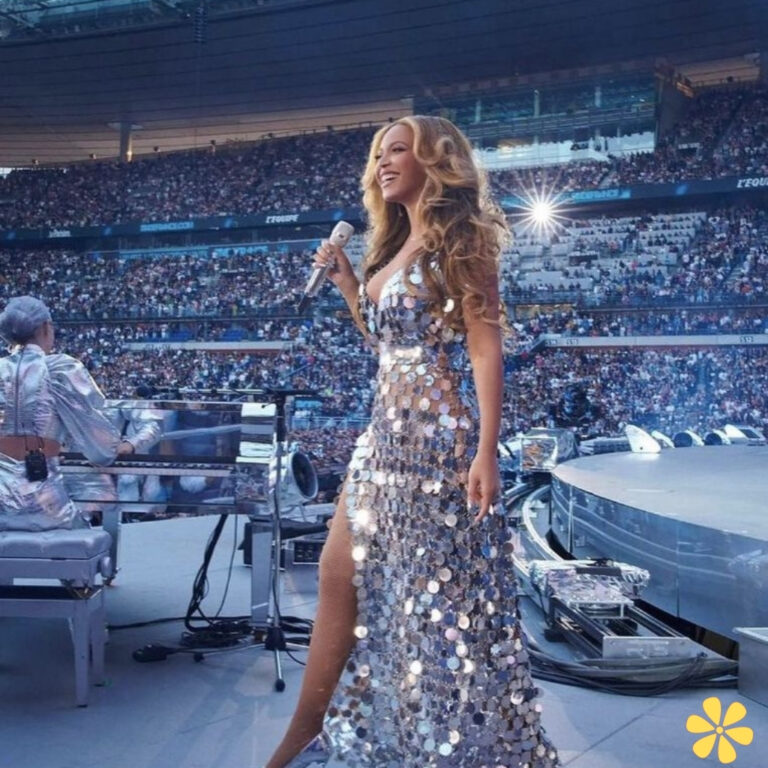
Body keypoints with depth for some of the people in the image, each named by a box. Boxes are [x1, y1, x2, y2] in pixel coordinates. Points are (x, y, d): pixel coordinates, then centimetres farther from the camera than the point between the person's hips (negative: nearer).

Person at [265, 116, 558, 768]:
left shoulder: (458, 239, -7)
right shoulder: (395, 247, 17)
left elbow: (485, 348, -14)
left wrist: (486, 452, -22)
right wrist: (345, 280, 13)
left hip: (440, 434, -9)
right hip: (388, 431, 9)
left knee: (441, 593, 0)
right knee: (340, 577, 11)